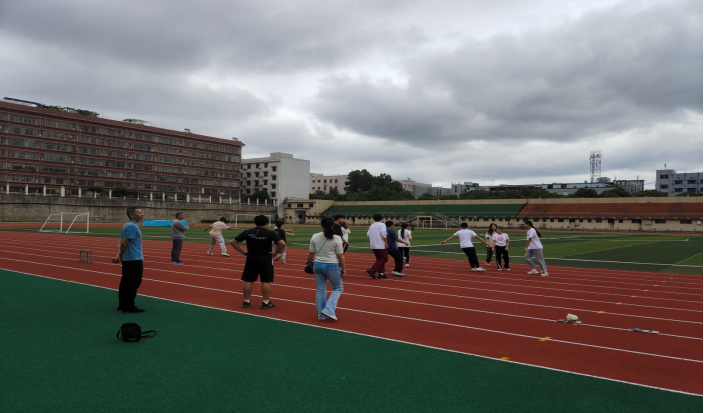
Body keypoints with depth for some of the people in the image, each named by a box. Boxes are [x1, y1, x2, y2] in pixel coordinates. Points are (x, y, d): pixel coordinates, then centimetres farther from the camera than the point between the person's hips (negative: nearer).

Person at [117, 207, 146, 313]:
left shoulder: (127, 225, 15)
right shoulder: (132, 226, -17)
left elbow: (122, 242, 14)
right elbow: (124, 242, -21)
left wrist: (120, 254, 5)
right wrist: (121, 254, -8)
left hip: (127, 259, 10)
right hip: (134, 260, -10)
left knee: (125, 283, 15)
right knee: (133, 284, -3)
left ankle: (122, 304, 23)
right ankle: (129, 307, 2)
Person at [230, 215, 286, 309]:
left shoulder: (247, 232, 2)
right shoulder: (270, 233, -8)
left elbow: (233, 242, 4)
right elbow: (282, 244, -19)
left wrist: (243, 252, 5)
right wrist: (276, 253, -7)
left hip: (251, 260, 3)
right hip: (265, 260, -3)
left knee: (248, 281, 11)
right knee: (266, 282, 4)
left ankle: (246, 302, 17)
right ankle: (266, 303, 7)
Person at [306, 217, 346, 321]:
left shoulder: (315, 237, -2)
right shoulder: (336, 238, -12)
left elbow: (311, 253, 4)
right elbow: (340, 256, -9)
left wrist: (308, 262, 22)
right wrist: (343, 269, 1)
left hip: (317, 265, 4)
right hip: (331, 266, -4)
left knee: (320, 290, 13)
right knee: (338, 288, 13)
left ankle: (321, 315, 20)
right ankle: (328, 310, -1)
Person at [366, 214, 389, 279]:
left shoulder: (371, 225, 14)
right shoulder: (382, 224, -3)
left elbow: (368, 234, 6)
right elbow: (383, 234, -16)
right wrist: (386, 243, -14)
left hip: (373, 245, 7)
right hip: (380, 245, -7)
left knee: (379, 258, 16)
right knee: (384, 258, -1)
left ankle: (381, 273, 10)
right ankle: (373, 270, -14)